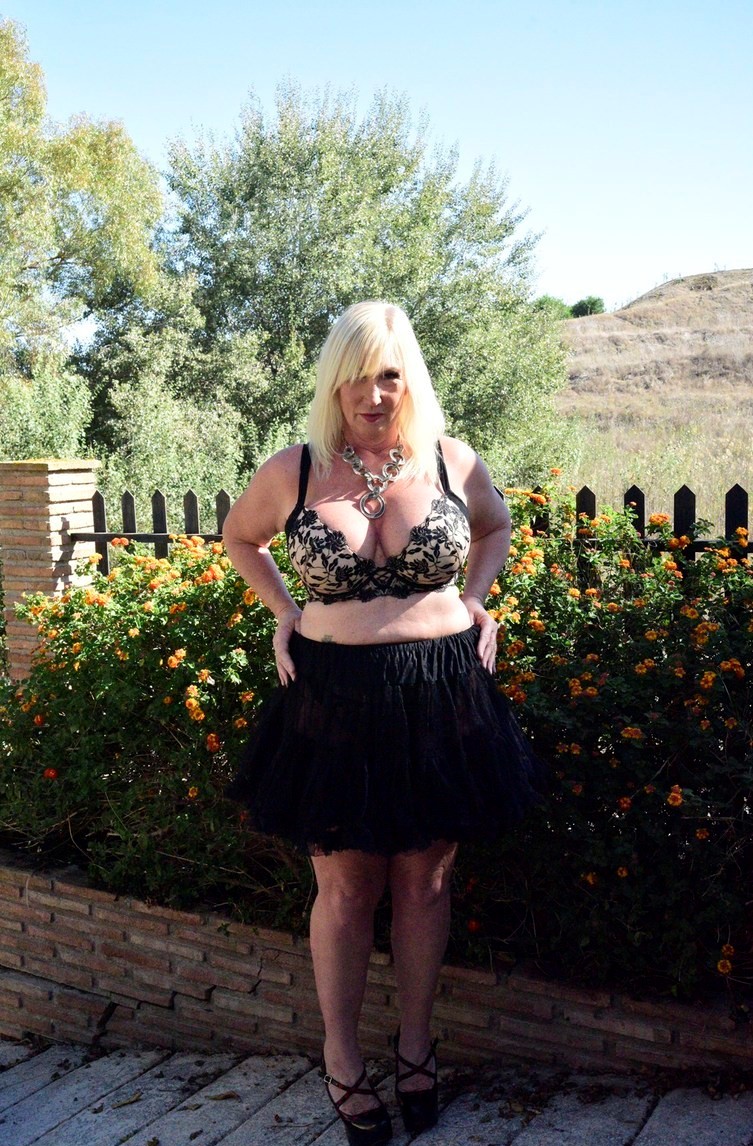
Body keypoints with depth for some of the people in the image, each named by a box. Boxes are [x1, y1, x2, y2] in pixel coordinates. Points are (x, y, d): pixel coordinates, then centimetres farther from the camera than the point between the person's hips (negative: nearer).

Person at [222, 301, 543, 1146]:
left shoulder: (452, 464, 0)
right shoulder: (292, 472, -3)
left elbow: (496, 527, 20)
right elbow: (240, 537, 16)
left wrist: (473, 603, 6)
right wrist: (284, 613, 5)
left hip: (441, 696, 1)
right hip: (334, 701, -1)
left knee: (424, 883, 13)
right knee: (345, 889, 8)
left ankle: (416, 1046, 33)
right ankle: (341, 1058, 28)